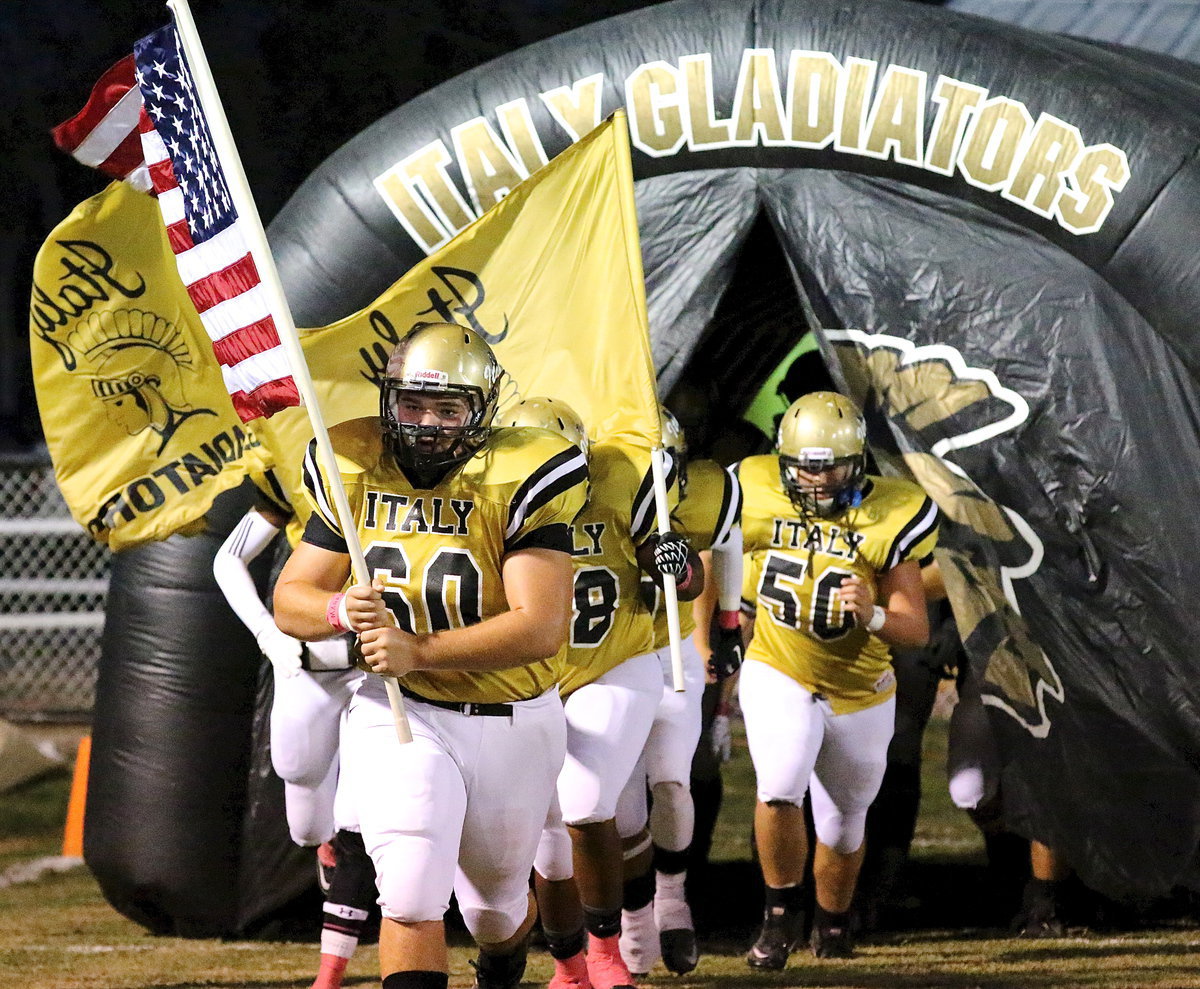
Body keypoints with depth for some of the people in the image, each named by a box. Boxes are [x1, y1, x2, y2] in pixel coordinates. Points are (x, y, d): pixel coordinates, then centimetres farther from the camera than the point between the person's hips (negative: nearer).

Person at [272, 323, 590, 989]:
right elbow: (289, 600, 1)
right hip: (399, 715, 1)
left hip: (511, 724, -1)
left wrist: (420, 650, -34)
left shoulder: (517, 482, -18)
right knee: (412, 896, -20)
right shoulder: (356, 473, -6)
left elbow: (542, 628, -26)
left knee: (496, 906, 20)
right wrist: (342, 610, -23)